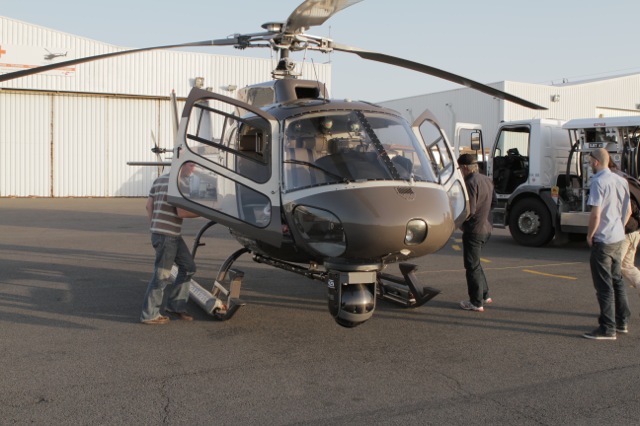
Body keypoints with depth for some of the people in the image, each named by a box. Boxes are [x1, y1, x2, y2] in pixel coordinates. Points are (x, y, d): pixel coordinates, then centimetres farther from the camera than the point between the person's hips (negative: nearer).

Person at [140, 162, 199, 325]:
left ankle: (175, 305, 19)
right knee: (162, 275, -2)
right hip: (167, 235, -10)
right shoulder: (180, 183, -14)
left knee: (188, 266, 14)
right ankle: (149, 315, 6)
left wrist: (155, 225, 23)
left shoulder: (160, 180, 14)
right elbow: (181, 212, -20)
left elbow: (149, 205, 17)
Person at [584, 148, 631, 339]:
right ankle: (622, 322, 28)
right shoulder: (621, 181, 8)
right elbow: (628, 211, 14)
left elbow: (595, 214, -21)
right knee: (617, 280, 19)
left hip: (603, 240, -8)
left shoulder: (598, 182, -17)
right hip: (619, 238, 8)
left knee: (604, 285, -3)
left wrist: (589, 235, -8)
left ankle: (607, 329, 1)